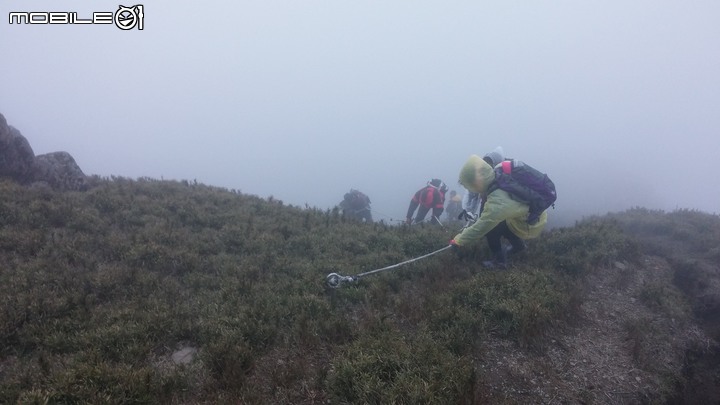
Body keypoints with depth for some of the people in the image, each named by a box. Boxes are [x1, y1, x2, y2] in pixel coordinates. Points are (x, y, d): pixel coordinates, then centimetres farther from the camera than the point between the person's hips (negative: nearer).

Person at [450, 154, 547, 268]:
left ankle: (499, 260, 3)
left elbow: (480, 227, -26)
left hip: (530, 224, -8)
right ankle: (518, 244, 36)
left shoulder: (498, 201, -34)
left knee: (490, 226, -12)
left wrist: (459, 241, -12)